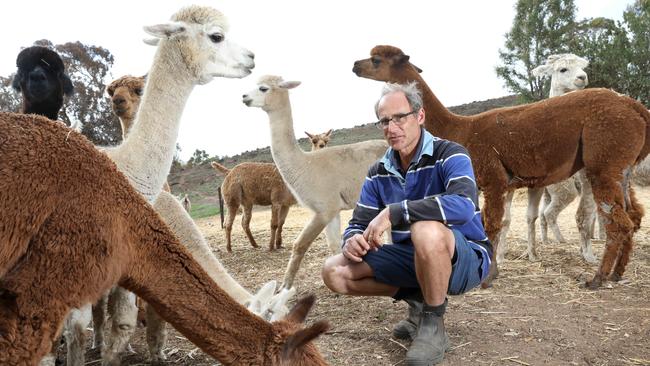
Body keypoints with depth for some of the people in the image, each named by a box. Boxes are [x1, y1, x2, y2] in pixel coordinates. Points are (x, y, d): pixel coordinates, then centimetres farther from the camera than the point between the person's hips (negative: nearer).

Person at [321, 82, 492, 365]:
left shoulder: (450, 155, -16)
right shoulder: (378, 173, 2)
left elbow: (463, 205, -36)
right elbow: (358, 223, 2)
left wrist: (393, 212, -38)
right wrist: (352, 240, -24)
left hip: (466, 258, -6)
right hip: (412, 258, 6)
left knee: (426, 230, -41)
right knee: (335, 272, -6)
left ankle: (432, 326, -17)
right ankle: (417, 299, 9)